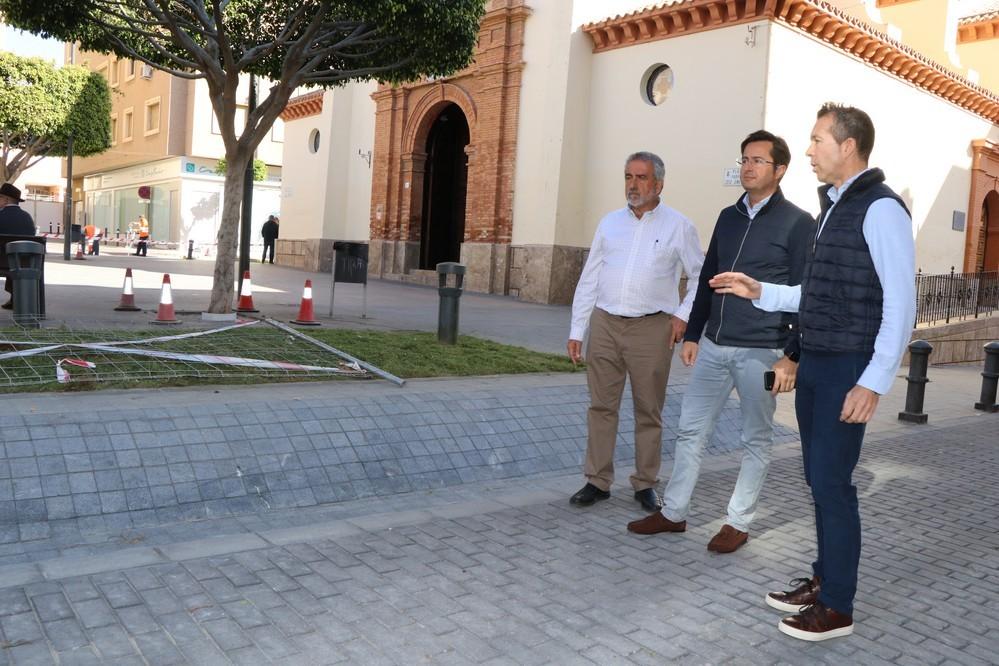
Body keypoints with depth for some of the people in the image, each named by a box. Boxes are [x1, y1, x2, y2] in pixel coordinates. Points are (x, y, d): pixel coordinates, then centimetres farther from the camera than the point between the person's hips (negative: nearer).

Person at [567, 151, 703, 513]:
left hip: (651, 328, -3)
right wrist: (576, 331, 7)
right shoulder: (610, 223, 10)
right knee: (601, 406, 6)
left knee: (649, 411, 6)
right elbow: (589, 279, 10)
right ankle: (597, 481, 17)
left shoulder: (678, 226, 1)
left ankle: (645, 484, 19)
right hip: (605, 324, 3)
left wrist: (683, 314, -4)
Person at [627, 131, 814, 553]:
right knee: (691, 430, 9)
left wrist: (792, 356, -13)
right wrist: (692, 334, 14)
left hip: (760, 352, -6)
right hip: (712, 347, 6)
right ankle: (673, 512, 21)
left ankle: (738, 522, 20)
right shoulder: (728, 217, 12)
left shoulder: (797, 224, -6)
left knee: (756, 441, 8)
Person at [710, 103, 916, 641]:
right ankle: (824, 579, 27)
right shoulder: (832, 207, 15)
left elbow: (901, 303, -17)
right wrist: (759, 292, 13)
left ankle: (837, 607, 11)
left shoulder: (880, 208, -13)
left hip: (849, 368, -8)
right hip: (814, 363, 8)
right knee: (819, 478, 14)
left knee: (831, 481, -3)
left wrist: (875, 381, -20)